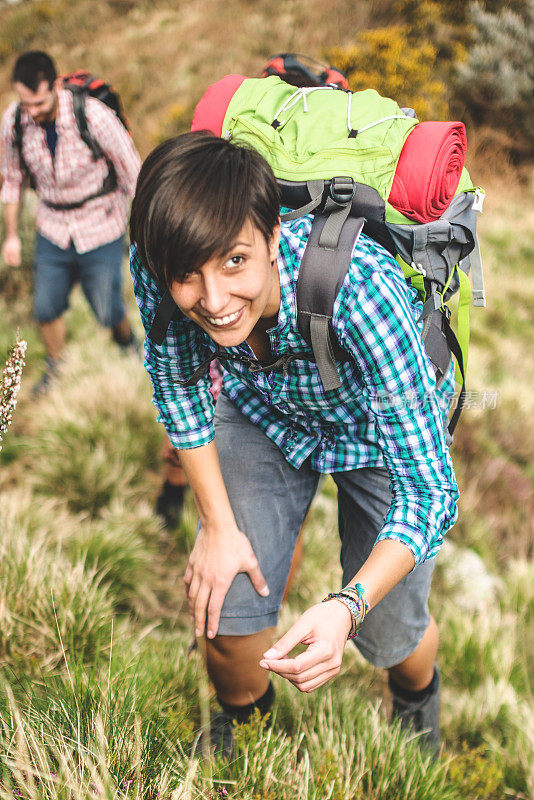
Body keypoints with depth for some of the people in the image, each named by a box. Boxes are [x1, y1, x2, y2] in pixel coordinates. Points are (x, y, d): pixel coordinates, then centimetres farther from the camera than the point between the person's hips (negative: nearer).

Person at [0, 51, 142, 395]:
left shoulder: (94, 116, -26)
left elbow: (134, 175, -14)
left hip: (101, 232, -3)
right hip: (53, 234, 3)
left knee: (107, 311, 6)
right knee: (46, 309, 12)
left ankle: (127, 341, 43)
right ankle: (56, 366, 42)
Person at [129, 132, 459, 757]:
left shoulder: (359, 289, -43)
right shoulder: (155, 264, -31)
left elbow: (429, 489, -37)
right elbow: (178, 379, -9)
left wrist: (348, 607, -51)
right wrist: (218, 524, -10)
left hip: (382, 427, -2)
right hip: (263, 413, 3)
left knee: (387, 633, 4)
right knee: (226, 612, -1)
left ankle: (418, 695, 45)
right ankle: (239, 724, 38)